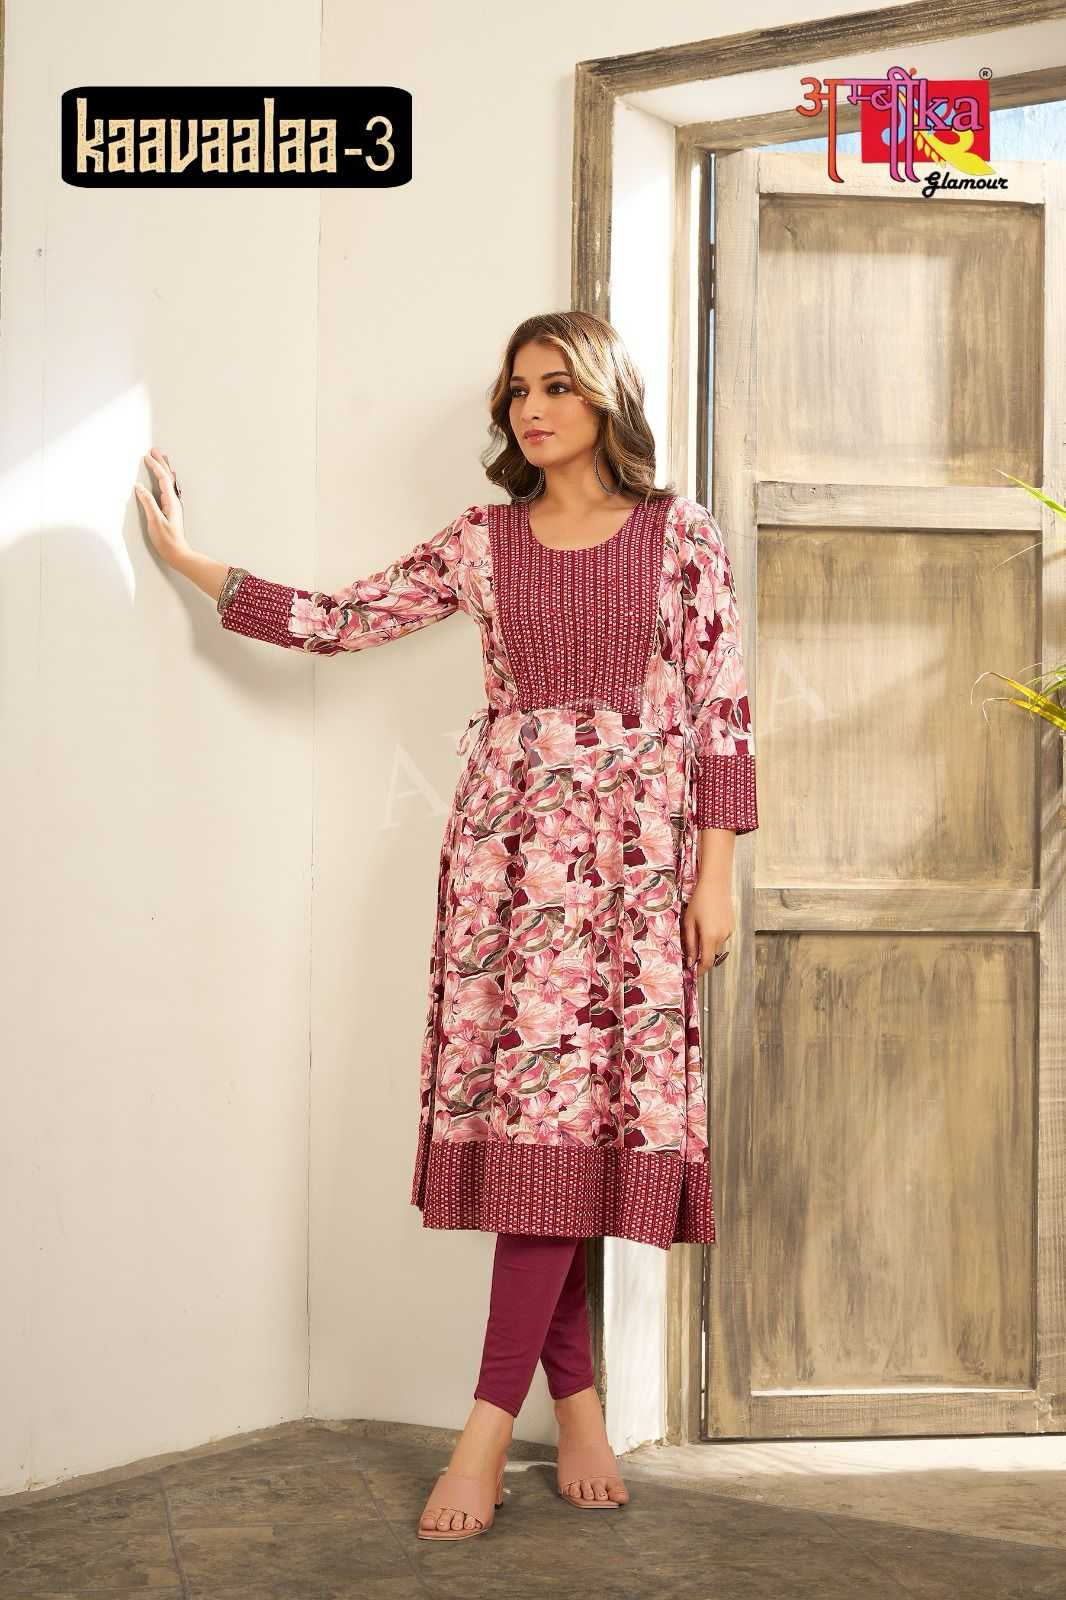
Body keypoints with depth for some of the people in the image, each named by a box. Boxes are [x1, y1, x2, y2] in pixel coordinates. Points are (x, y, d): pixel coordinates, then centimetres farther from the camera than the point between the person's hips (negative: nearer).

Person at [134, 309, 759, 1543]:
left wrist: (715, 874, -3)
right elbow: (341, 619, 11)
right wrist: (190, 562, 9)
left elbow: (720, 713, 2)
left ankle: (492, 1423, -6)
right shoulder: (481, 541, 11)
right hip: (509, 842, 2)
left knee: (564, 1106, -8)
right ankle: (575, 1403, 6)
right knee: (533, 1106, -4)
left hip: (634, 846, -2)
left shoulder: (683, 536, 5)